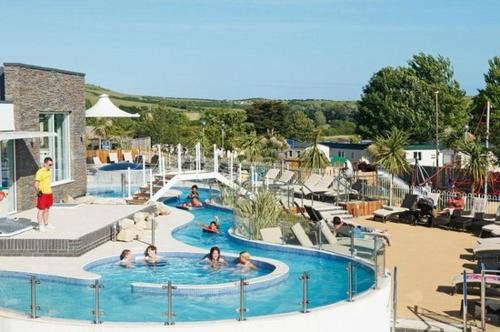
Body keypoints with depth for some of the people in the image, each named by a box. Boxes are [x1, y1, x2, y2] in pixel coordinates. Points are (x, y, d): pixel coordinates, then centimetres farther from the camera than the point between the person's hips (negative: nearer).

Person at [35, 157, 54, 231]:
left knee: (47, 209, 15)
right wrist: (38, 192, -25)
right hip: (42, 194, -8)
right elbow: (36, 184, -18)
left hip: (49, 193, 8)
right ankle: (40, 226, 5)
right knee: (41, 210, -1)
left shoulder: (49, 171, 10)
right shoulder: (40, 172, -15)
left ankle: (46, 224, 24)